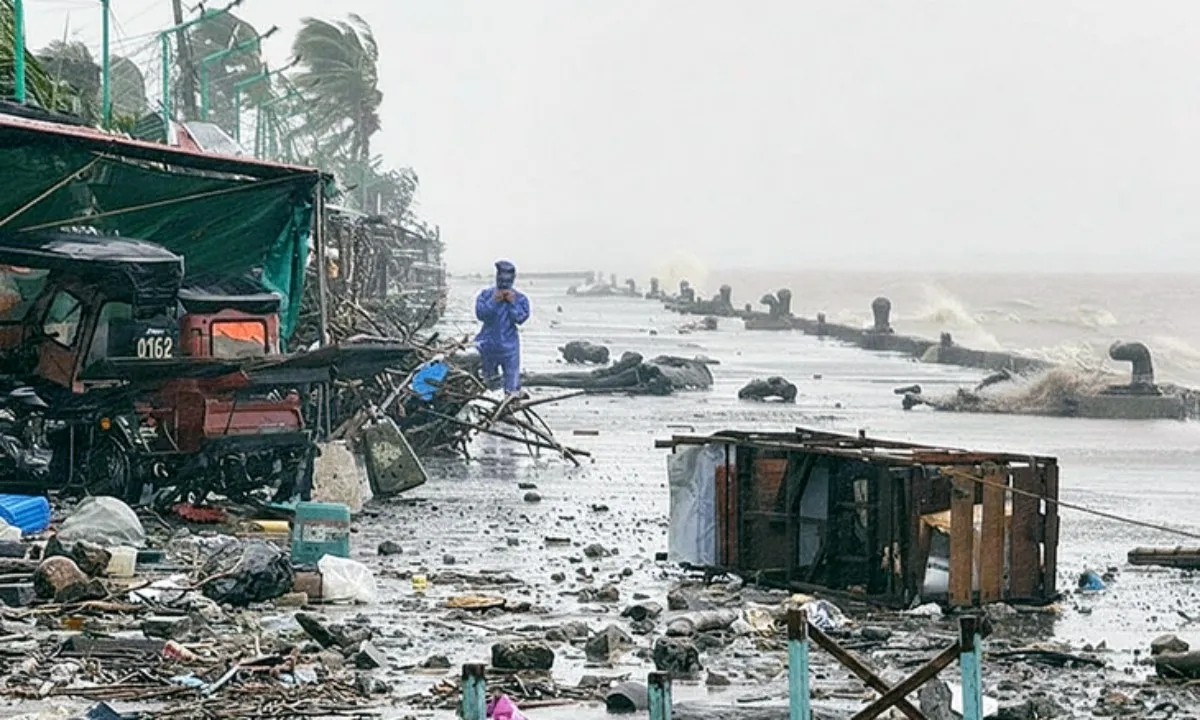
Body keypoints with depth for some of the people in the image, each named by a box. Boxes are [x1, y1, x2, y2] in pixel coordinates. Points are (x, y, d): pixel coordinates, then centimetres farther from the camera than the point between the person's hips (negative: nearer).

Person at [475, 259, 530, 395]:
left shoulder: (520, 298, -6)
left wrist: (513, 303, -24)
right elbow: (480, 314, -14)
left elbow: (521, 318, -14)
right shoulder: (486, 294, -4)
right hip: (489, 343, 2)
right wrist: (493, 301, -23)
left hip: (509, 345, -2)